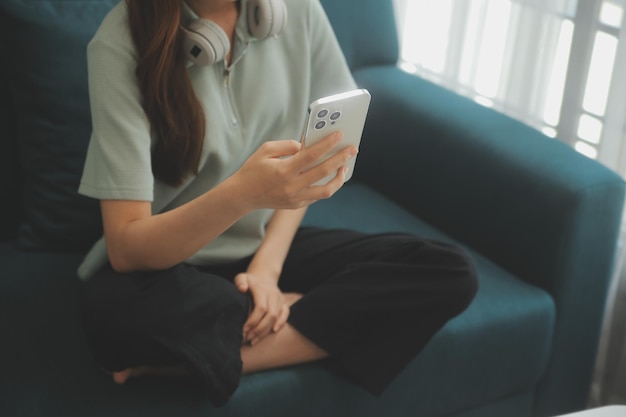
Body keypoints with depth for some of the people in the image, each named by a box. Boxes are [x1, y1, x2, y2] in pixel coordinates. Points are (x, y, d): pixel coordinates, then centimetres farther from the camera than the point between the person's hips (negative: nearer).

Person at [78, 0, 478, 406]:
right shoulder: (122, 41, -20)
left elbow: (305, 159, 5)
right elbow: (125, 248, -25)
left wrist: (266, 266, -9)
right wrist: (243, 193, -42)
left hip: (265, 242, 6)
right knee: (125, 312, -41)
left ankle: (184, 360, -17)